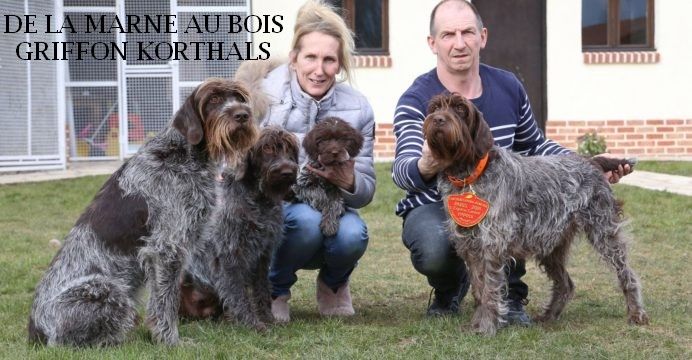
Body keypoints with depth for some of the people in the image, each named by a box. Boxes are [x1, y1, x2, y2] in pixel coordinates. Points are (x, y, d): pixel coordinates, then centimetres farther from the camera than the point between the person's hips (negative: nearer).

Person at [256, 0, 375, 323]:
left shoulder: (358, 109, -4)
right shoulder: (265, 96, -12)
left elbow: (366, 192, -3)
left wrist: (348, 181, -27)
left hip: (330, 207, 2)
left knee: (352, 235, -31)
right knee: (307, 220, -35)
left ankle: (333, 284, 6)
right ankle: (273, 290, -4)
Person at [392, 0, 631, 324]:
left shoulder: (509, 87, -1)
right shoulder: (416, 101, -17)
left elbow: (536, 146, 14)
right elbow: (403, 169, -32)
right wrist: (425, 168, -58)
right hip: (435, 206, -3)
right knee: (434, 250, -38)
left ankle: (510, 293, -7)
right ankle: (449, 288, 3)